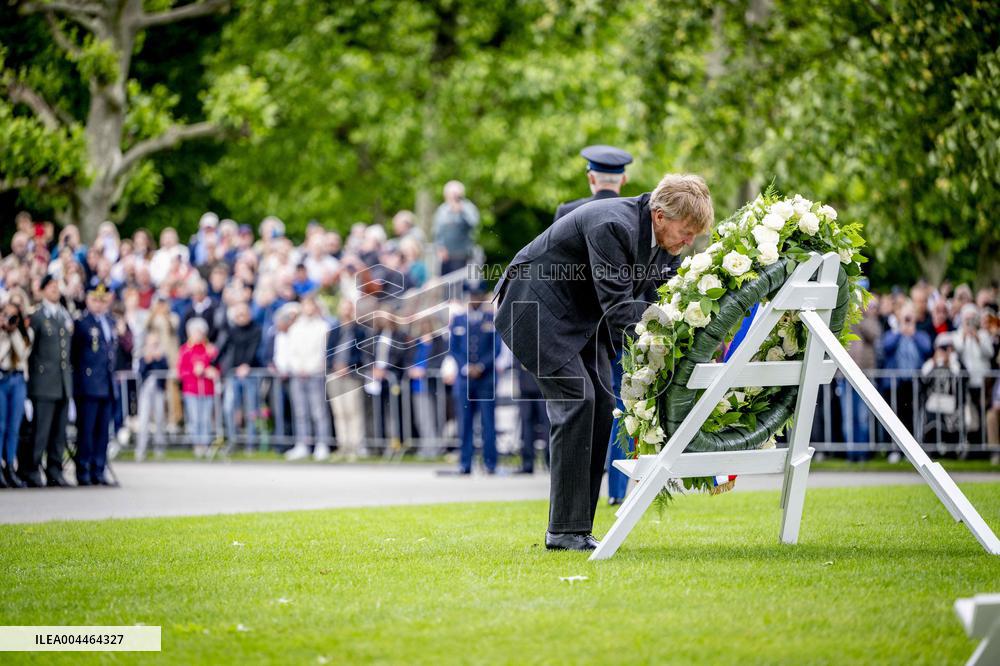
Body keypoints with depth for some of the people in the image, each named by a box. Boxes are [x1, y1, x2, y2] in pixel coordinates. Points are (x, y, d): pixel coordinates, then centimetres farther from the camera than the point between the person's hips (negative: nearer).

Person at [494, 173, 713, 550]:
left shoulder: (663, 237, -4)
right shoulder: (613, 225, -31)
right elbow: (619, 308, -32)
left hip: (581, 313, 9)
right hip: (537, 307, -9)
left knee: (601, 403, 0)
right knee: (577, 399, -17)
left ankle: (578, 528, 3)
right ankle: (564, 530, -15)